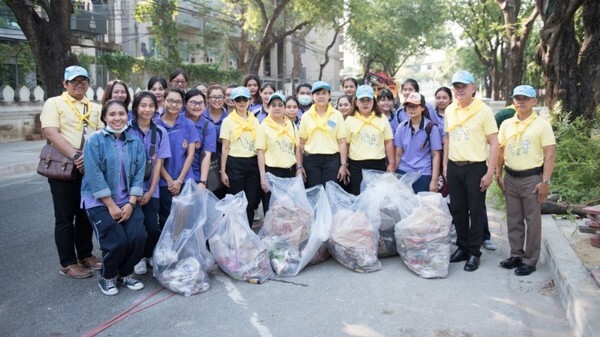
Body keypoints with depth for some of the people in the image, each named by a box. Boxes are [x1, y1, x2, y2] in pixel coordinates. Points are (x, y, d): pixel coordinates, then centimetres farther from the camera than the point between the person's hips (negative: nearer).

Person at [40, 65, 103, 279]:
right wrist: (76, 156, -23)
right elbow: (51, 133, -14)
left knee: (86, 214, 13)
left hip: (89, 169, 5)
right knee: (65, 217, 3)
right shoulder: (54, 103, -1)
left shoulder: (94, 108, 14)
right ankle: (67, 263, 12)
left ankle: (85, 255, 27)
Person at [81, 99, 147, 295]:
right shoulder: (95, 140, -7)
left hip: (127, 201, 4)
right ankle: (107, 277, 13)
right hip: (100, 201, -3)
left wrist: (131, 203, -10)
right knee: (117, 241, -17)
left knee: (139, 237, -14)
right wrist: (111, 205, -15)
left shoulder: (135, 142, 5)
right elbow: (94, 176, -13)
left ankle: (125, 274, 14)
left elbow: (139, 174, 0)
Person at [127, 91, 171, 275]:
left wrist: (150, 191, -4)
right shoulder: (127, 130, -5)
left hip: (151, 188, 2)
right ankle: (138, 258, 21)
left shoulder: (160, 132, 2)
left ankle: (150, 255, 23)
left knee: (153, 226, -5)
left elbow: (158, 163, 1)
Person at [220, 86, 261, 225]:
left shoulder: (255, 120, 10)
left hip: (253, 163, 3)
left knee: (252, 203, 6)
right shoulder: (228, 121, 0)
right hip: (235, 164, -3)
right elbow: (225, 148, -2)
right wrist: (223, 171, -6)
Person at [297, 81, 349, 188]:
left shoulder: (337, 115, 3)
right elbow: (301, 143, 6)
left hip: (332, 160, -1)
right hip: (311, 160, 1)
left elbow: (342, 142, 1)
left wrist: (343, 165, -3)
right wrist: (300, 165, 3)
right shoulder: (306, 116, 5)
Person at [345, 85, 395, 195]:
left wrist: (391, 164, 2)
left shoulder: (382, 119, 6)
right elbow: (345, 144, 3)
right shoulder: (350, 120, 3)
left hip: (379, 164, 1)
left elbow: (388, 142, 6)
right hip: (357, 165, -1)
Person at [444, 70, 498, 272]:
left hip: (475, 167, -5)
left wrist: (490, 172, -13)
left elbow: (494, 143, -8)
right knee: (457, 209, 12)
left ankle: (474, 252, 16)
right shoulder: (449, 110, 7)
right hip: (454, 167, 5)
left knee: (476, 211, 4)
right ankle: (462, 247, 26)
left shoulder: (483, 110, -8)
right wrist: (445, 165, 12)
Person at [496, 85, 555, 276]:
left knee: (532, 221, 2)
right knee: (513, 219, 11)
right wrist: (498, 175, 8)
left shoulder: (542, 125, -5)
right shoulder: (506, 124, 7)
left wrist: (545, 181, -14)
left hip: (532, 178, -4)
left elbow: (550, 155, -8)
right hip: (510, 178, 4)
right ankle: (516, 255, 24)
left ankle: (530, 260, 11)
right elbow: (501, 151, 13)